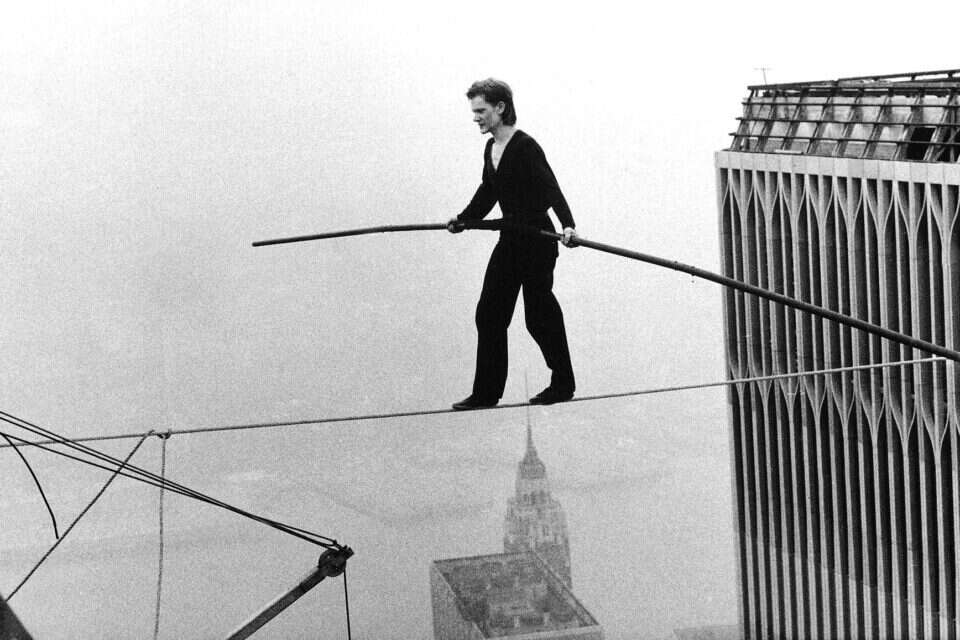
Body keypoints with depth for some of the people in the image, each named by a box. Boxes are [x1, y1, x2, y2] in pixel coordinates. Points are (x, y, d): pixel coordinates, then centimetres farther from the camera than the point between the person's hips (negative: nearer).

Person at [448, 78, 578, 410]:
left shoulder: (526, 148, -18)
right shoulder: (491, 149, 8)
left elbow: (551, 189, -26)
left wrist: (568, 225, -39)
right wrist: (464, 219, 23)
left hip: (536, 243, -8)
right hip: (509, 242, 8)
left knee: (540, 315, 0)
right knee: (489, 313, 5)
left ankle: (563, 384, 18)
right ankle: (486, 392, 10)